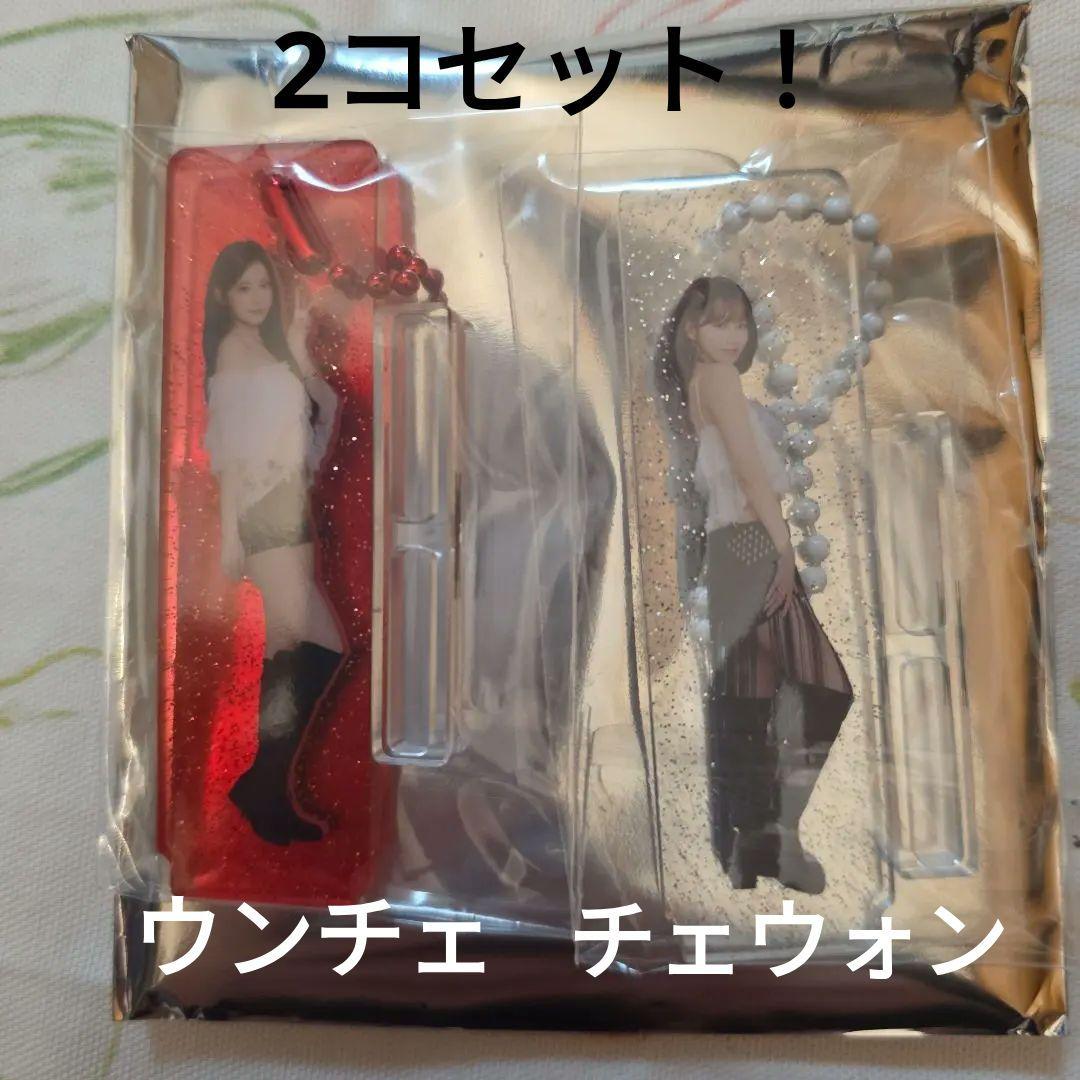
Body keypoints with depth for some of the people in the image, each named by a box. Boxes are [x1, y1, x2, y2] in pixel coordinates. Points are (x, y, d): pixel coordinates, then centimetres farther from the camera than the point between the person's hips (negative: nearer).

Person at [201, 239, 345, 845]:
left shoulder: (272, 347, 18)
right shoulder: (233, 349, -3)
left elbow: (329, 408, 14)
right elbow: (227, 448, -10)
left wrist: (300, 353, -1)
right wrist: (229, 533, -14)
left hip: (292, 510, 8)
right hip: (264, 513, -8)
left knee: (289, 648, 8)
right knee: (323, 647, -14)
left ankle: (269, 788, 17)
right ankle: (265, 789, -2)